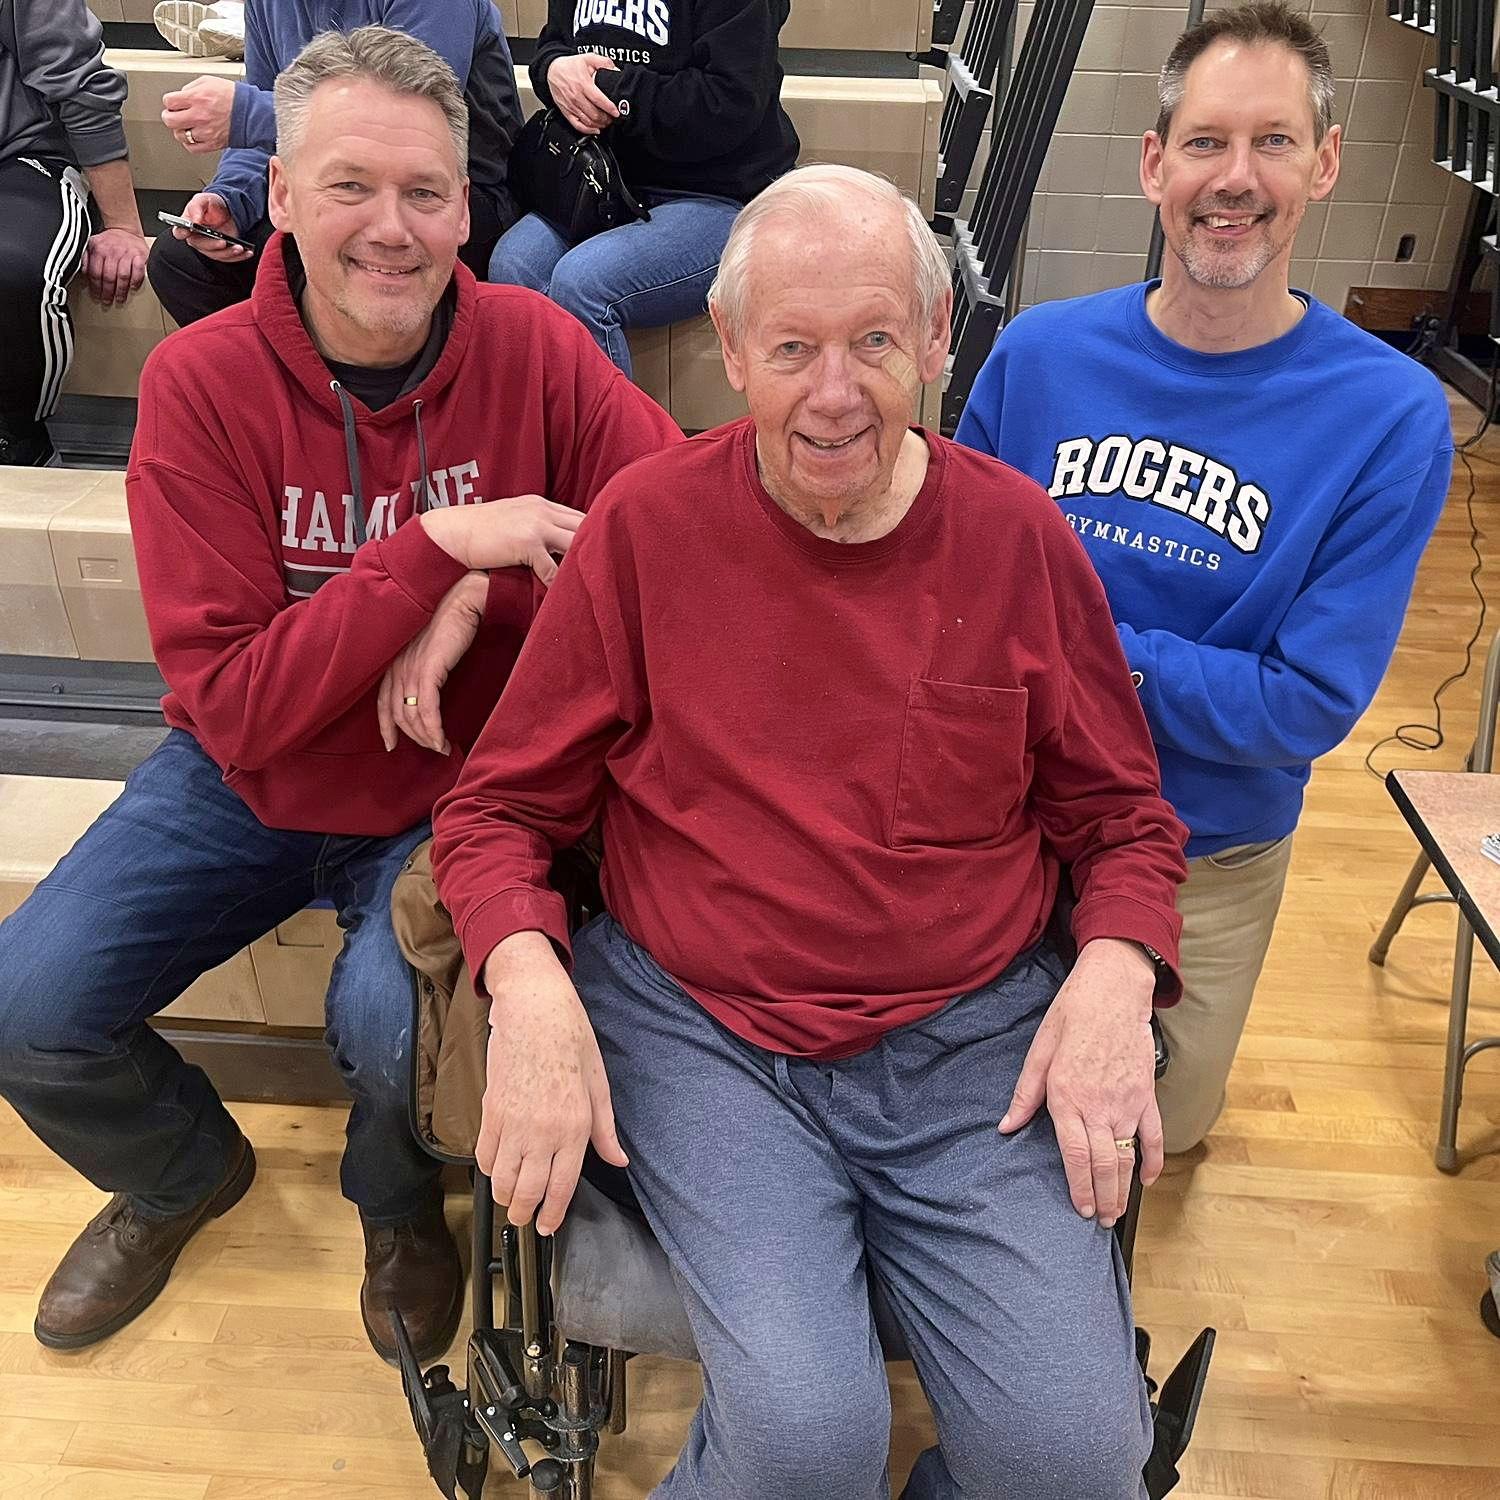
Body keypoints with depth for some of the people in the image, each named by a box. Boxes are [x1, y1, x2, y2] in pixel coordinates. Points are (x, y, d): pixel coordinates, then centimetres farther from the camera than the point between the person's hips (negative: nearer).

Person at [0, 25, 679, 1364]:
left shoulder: (533, 348, -11)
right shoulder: (201, 380, -13)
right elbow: (235, 710, -19)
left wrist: (478, 599, -27)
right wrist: (438, 545, -28)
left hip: (456, 789, -1)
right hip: (248, 785, 2)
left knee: (399, 1018, -26)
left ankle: (402, 1207, 15)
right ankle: (180, 1173, 29)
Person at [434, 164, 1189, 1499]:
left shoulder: (1018, 537, 1)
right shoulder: (647, 524, -4)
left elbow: (1122, 818, 10)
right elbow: (500, 807, 2)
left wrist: (1113, 977, -9)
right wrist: (528, 987, -16)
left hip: (978, 1034, 2)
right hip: (704, 1028, -1)